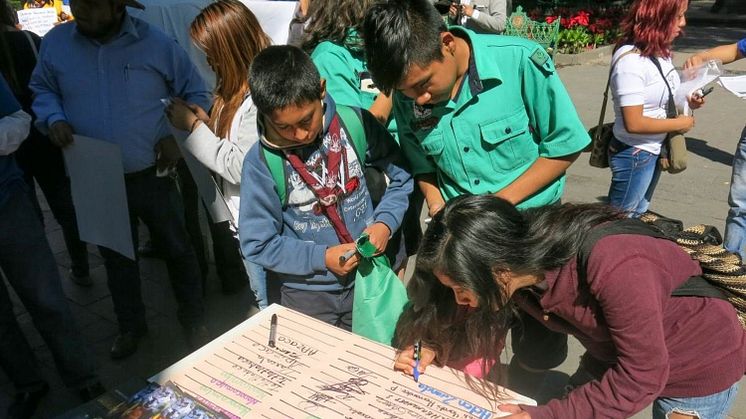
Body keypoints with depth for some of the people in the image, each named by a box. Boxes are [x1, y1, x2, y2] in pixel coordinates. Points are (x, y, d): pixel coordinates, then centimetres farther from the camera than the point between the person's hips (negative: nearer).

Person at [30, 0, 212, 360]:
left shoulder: (157, 44, -10)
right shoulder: (55, 43, -4)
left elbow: (196, 94, 1)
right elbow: (42, 89, 13)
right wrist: (54, 117, -8)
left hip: (152, 176, -2)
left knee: (177, 248, 11)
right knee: (116, 257, 18)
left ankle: (193, 319, 34)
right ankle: (130, 324, 41)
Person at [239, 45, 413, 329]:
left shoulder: (356, 123, -14)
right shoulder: (261, 162, -18)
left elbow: (400, 177, 0)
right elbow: (258, 244, -12)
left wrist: (385, 222, -15)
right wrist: (321, 257, -18)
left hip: (367, 279, 3)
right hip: (304, 292, -2)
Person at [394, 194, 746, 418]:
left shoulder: (613, 268, -42)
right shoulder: (518, 263, -20)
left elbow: (641, 377, -32)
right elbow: (481, 317, -3)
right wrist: (435, 347, -20)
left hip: (701, 367, -5)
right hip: (617, 356, 5)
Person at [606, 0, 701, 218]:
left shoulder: (660, 51, 1)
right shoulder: (630, 60, -25)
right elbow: (634, 123, -28)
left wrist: (686, 101, -1)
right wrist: (679, 124, -16)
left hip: (655, 150, 9)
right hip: (634, 156, -9)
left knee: (638, 216, 22)